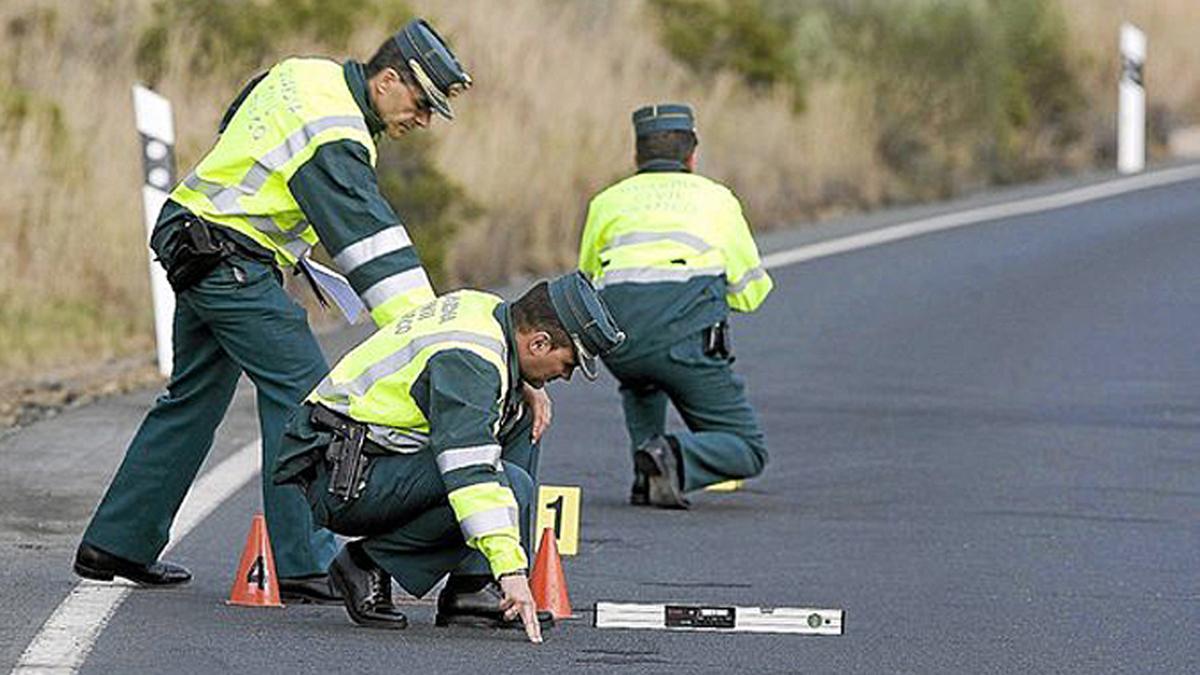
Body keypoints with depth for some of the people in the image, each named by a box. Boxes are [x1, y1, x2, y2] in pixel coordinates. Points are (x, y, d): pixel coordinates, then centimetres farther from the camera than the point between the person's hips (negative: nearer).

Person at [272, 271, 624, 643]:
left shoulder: (484, 308, 5)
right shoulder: (468, 358, -24)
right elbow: (471, 470, -33)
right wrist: (511, 569, -38)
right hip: (343, 481, -10)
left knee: (520, 425, 8)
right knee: (510, 485, -22)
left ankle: (473, 589, 3)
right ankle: (369, 563, -7)